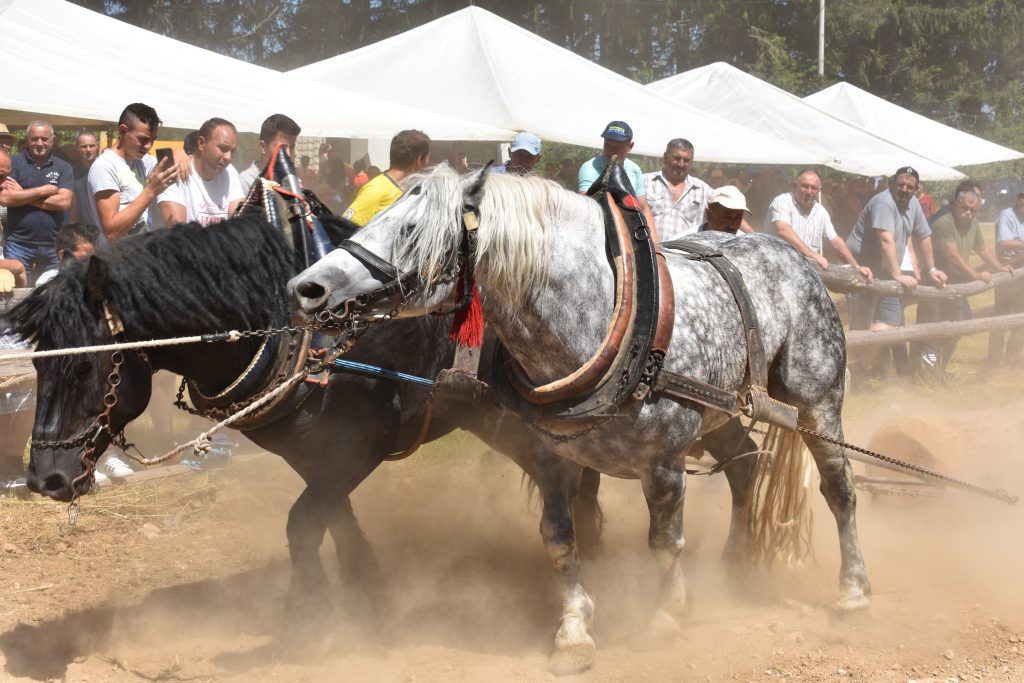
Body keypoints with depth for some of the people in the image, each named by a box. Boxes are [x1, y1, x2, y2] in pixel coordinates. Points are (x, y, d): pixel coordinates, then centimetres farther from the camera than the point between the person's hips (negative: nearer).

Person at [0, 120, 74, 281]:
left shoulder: (64, 168, 6)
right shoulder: (14, 163, 2)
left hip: (54, 245, 2)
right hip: (19, 244, -2)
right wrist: (43, 191, -9)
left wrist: (23, 195, -8)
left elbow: (64, 202, -8)